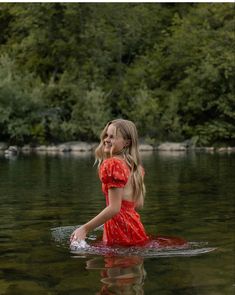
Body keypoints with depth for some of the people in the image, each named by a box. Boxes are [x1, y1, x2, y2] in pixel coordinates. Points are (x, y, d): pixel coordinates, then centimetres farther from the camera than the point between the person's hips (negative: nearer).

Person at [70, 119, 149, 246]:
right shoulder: (134, 166, 10)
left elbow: (114, 208, -20)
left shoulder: (113, 164, -16)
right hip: (135, 228, 9)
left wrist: (85, 229, -16)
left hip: (120, 231, -8)